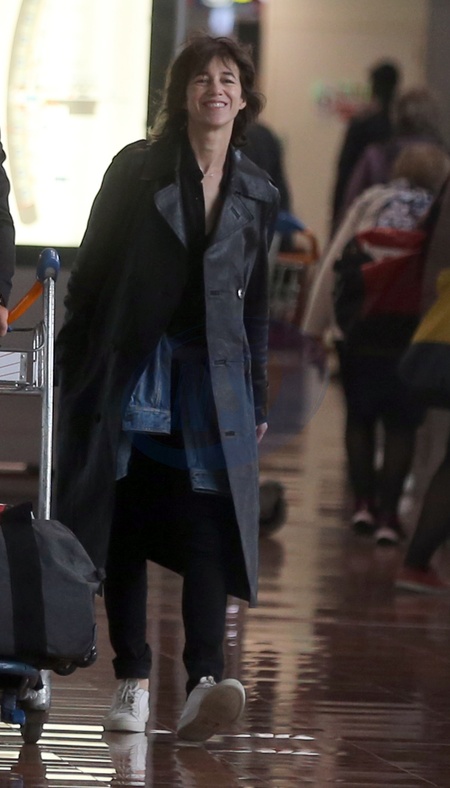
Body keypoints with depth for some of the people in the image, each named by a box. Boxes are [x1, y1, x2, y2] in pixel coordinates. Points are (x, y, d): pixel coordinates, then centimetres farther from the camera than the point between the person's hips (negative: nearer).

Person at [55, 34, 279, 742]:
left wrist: (257, 401, 14)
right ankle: (132, 682, 7)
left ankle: (204, 684, -23)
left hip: (213, 380, 1)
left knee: (209, 526, -13)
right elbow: (92, 269, 2)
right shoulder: (138, 169, 1)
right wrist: (72, 365, -2)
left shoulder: (257, 194, 10)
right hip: (130, 375, -1)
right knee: (125, 530, 1)